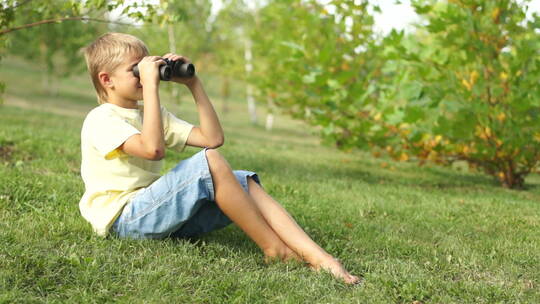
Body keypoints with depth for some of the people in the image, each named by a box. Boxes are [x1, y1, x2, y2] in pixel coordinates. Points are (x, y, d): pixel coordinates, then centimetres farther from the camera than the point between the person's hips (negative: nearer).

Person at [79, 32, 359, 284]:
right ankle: (275, 249, -19)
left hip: (158, 212, 8)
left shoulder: (150, 114, 19)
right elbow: (153, 149, -27)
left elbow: (213, 138, 11)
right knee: (209, 161, -27)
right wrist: (150, 85, -23)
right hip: (122, 218, -8)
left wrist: (194, 84, 6)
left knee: (245, 183, -11)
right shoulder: (100, 119, -7)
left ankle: (316, 257, -25)